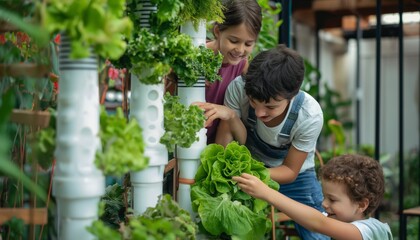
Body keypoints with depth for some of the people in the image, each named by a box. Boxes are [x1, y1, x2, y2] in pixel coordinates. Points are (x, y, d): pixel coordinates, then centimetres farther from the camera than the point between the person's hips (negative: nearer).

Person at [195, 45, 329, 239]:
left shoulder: (310, 116, -30)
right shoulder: (239, 88, -28)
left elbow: (290, 171, -17)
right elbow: (223, 148, -19)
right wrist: (231, 118, -40)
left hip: (294, 176, 0)